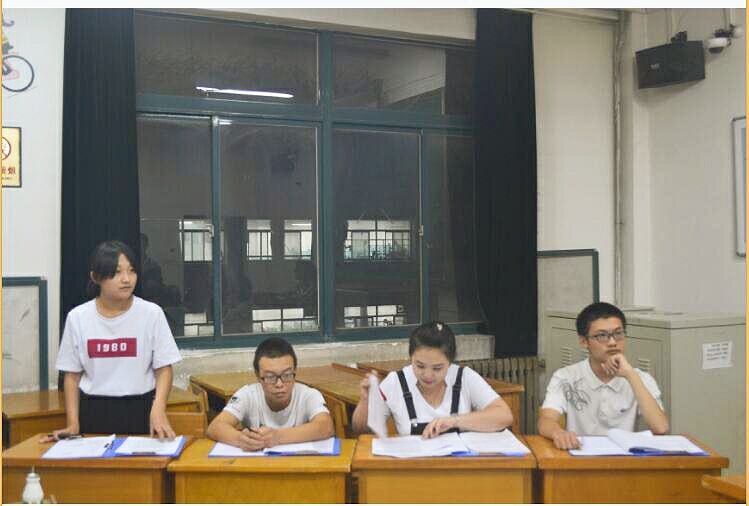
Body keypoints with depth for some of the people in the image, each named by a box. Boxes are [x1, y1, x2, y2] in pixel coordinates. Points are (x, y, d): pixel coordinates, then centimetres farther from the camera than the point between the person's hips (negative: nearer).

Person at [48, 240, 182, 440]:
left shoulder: (151, 313, -7)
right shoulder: (77, 317, -1)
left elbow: (163, 369, -5)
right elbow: (72, 375, 6)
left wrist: (158, 409, -21)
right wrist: (73, 424, -3)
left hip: (140, 409, -1)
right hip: (94, 411, 1)